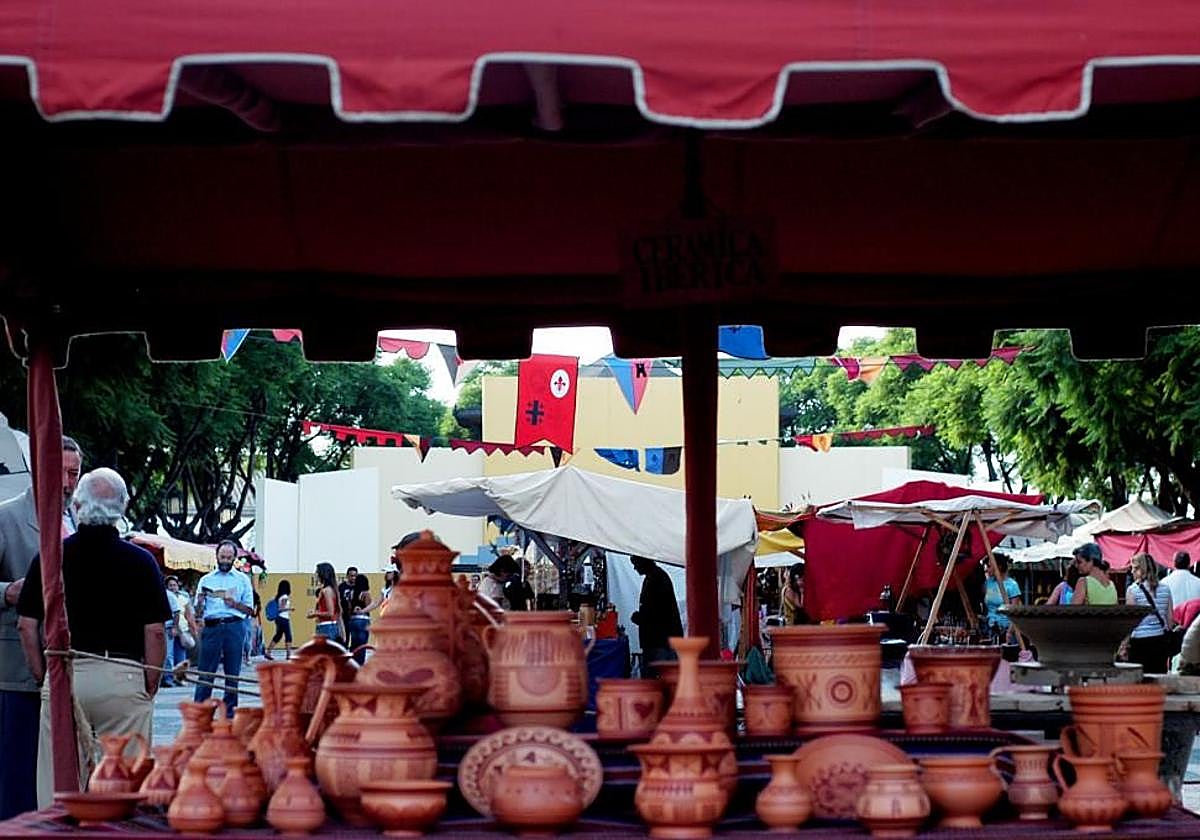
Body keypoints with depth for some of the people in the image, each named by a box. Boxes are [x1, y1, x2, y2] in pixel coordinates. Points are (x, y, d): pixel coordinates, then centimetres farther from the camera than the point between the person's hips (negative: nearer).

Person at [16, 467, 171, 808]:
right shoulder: (140, 561, -2)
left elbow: (26, 626, 3)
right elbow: (155, 632, -3)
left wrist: (43, 678, 12)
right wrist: (150, 688, 6)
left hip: (62, 677, 2)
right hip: (124, 678, -2)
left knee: (57, 790, 6)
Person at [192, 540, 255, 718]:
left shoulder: (242, 580, 12)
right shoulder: (206, 580, 15)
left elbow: (250, 610, 8)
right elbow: (198, 610, 13)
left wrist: (234, 604, -9)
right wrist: (200, 601, -9)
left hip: (234, 628, 0)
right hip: (211, 626, 0)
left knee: (232, 672, 2)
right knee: (206, 670, -4)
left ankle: (229, 710, 7)